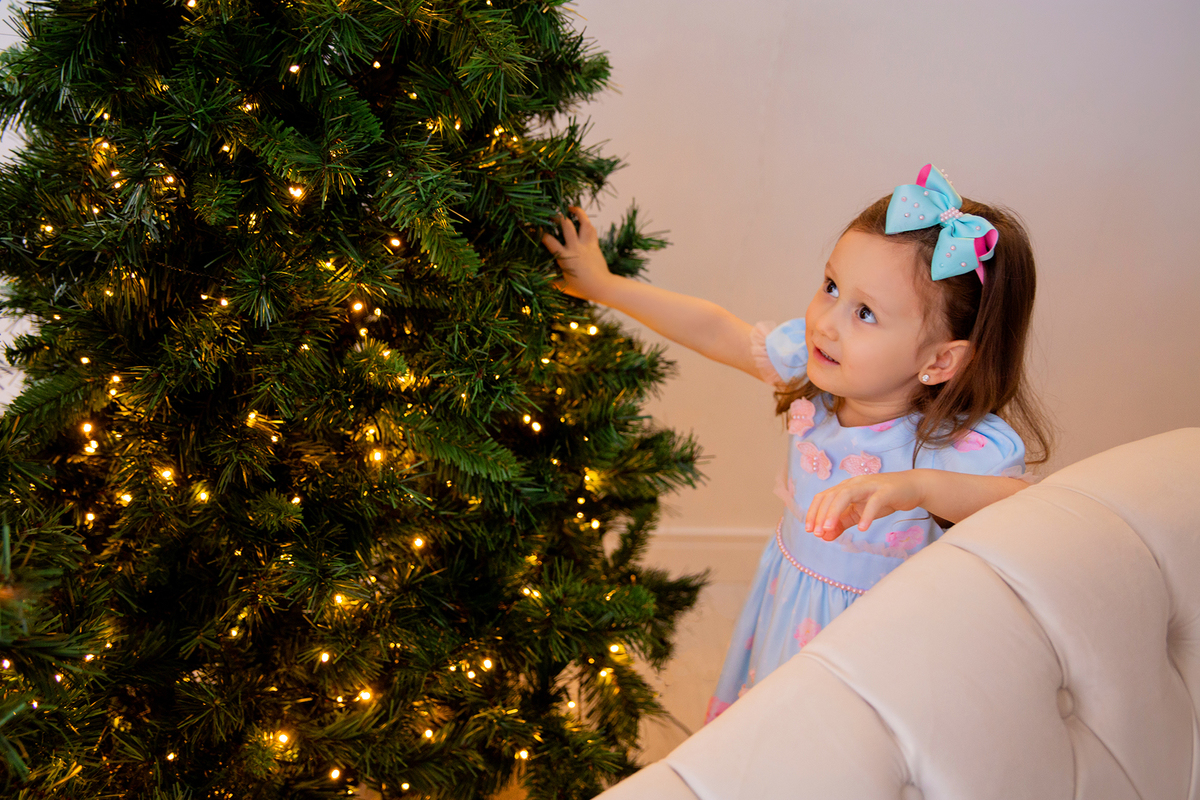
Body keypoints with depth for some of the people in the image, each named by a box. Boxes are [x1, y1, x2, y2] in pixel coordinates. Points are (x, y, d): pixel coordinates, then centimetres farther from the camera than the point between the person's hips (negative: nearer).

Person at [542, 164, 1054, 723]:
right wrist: (604, 286, 5)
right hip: (788, 606, 6)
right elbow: (717, 332, -1)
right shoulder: (813, 363, -14)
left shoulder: (963, 448, -32)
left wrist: (920, 486, -59)